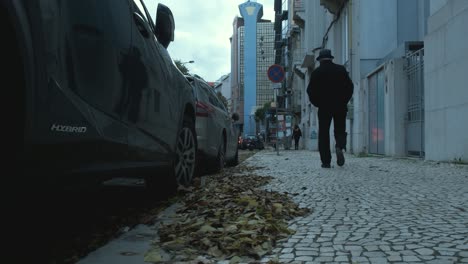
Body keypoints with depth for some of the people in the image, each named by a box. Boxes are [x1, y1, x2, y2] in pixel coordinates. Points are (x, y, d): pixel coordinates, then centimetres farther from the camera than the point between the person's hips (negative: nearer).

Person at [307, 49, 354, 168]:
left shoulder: (316, 72, 1)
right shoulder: (341, 69, 6)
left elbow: (310, 90, -2)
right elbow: (350, 86, 5)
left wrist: (317, 104, 9)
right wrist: (344, 101, 12)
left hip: (324, 107, -1)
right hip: (340, 106, 2)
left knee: (324, 134, 4)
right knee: (340, 130, 12)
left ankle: (326, 161, 0)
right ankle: (340, 147, -18)